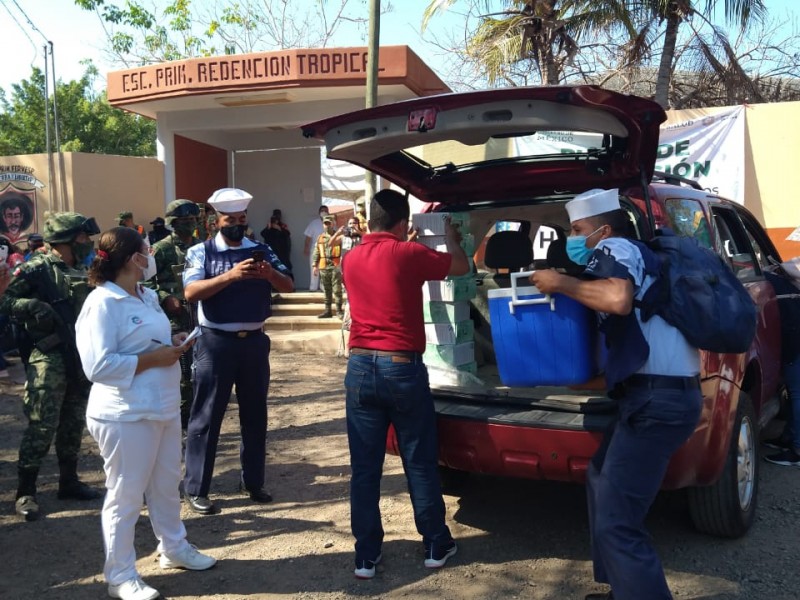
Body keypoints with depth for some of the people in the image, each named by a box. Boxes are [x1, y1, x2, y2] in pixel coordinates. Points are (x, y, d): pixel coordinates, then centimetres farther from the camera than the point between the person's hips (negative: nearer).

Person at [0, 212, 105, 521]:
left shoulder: (81, 271, 13)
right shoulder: (36, 268, -8)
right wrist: (34, 306, -25)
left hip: (80, 358, 7)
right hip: (48, 359, -7)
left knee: (73, 425, 14)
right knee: (42, 427, -5)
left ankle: (69, 482, 26)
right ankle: (25, 492, 6)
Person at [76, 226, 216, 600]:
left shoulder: (147, 296, 9)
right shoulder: (102, 303, -18)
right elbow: (98, 366, -25)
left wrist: (173, 343, 1)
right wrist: (154, 359, -22)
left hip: (164, 407, 9)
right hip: (127, 415, -9)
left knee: (166, 485, 22)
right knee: (125, 495, 5)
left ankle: (174, 549, 41)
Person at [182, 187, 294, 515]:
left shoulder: (261, 251, 6)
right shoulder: (201, 252, -3)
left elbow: (288, 287, 0)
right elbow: (191, 292, -18)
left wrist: (270, 273, -21)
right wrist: (231, 275, -28)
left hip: (254, 341, 4)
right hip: (216, 342, -4)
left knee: (255, 414, 13)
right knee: (206, 415, 3)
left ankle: (252, 481, 28)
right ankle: (196, 489, 14)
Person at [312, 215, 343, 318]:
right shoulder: (320, 238, 13)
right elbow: (316, 253, 14)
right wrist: (315, 265, 7)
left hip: (335, 266, -5)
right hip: (323, 267, 5)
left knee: (337, 290, -4)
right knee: (327, 290, 11)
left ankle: (339, 310, 2)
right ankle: (327, 310, 17)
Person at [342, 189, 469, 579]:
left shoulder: (352, 259, 8)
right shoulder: (408, 254, -8)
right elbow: (461, 266, 6)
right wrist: (451, 237, 26)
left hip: (360, 367, 4)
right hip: (402, 367, -4)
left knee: (364, 467, 8)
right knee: (420, 462, 10)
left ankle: (366, 555, 16)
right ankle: (436, 546, 24)